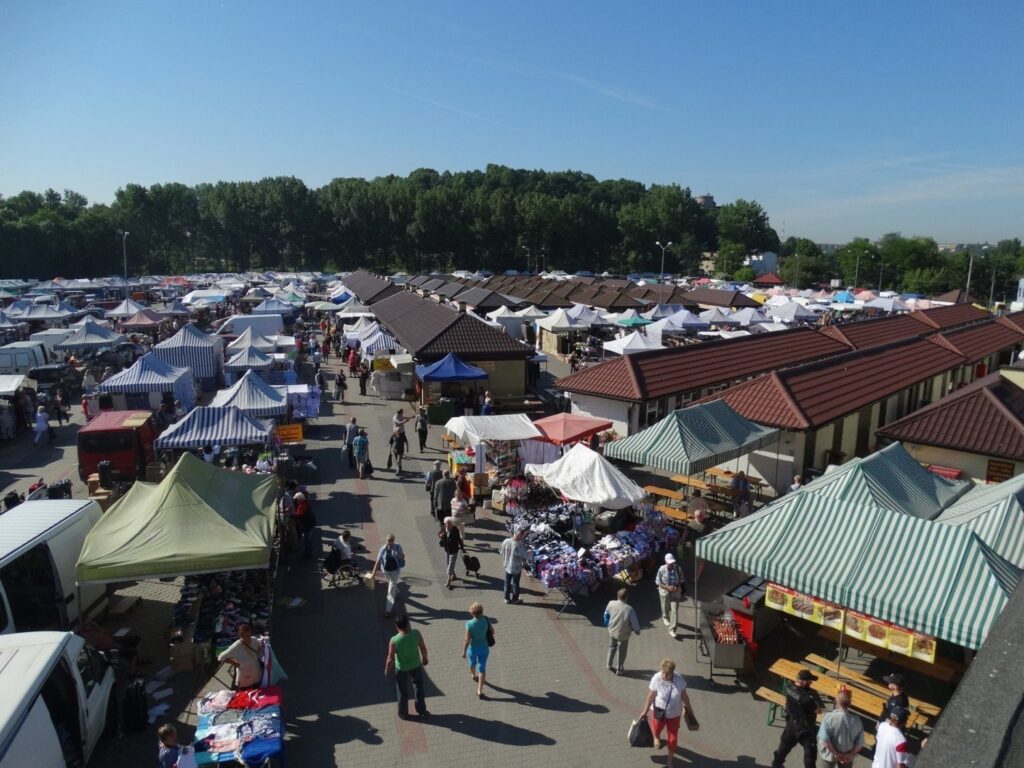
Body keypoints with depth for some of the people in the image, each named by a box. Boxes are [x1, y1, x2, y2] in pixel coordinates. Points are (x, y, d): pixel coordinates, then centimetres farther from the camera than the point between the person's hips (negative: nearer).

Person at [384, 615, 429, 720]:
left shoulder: (394, 641, -32)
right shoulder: (416, 633, -25)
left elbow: (390, 659, -19)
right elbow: (423, 647, -9)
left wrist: (387, 670, 1)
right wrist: (424, 658, 12)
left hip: (402, 669, -2)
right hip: (416, 665, 2)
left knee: (403, 691, 22)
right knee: (419, 686, 27)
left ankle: (403, 713, 41)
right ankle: (422, 711, 38)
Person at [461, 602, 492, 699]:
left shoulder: (469, 624, -29)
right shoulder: (486, 620, -19)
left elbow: (467, 640, -23)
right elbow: (492, 631, -2)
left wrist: (463, 651, -9)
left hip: (473, 648, -1)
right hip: (484, 647, 1)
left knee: (472, 662, 30)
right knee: (482, 668, 13)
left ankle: (473, 675, 60)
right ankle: (479, 691, 12)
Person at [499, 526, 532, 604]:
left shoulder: (506, 541, -12)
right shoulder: (519, 545, -30)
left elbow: (501, 551, 3)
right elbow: (526, 555, -22)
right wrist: (531, 553, -2)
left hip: (507, 567, 5)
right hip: (516, 568, -5)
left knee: (507, 583, 19)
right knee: (515, 584, 15)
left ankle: (507, 599, 31)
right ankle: (515, 599, 31)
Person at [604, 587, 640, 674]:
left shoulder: (611, 604, -16)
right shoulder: (629, 609, -30)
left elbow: (606, 614, 3)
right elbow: (635, 622, -19)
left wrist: (607, 623, 24)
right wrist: (637, 631, 2)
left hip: (612, 631, 4)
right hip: (623, 634, -4)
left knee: (612, 647, 28)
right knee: (621, 651, 19)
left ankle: (609, 665, 40)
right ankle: (619, 669, 35)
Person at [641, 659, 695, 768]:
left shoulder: (679, 679, -23)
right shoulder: (656, 678, -28)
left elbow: (684, 696, -7)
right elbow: (651, 696, -17)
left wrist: (689, 709, 5)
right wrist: (645, 711, -8)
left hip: (674, 713, 1)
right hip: (659, 711, -1)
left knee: (673, 738, 11)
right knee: (656, 729, 23)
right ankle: (657, 738, 62)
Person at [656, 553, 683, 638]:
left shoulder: (677, 569, -15)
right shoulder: (661, 570, -21)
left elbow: (681, 580, 0)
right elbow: (657, 582, -13)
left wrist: (677, 587, -18)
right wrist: (667, 587, -23)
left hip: (675, 593, 0)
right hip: (665, 592, 0)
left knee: (675, 610, -5)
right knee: (665, 608, 22)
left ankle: (672, 629, 5)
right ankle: (665, 617, 57)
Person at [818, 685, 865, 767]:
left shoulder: (829, 717, -27)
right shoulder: (856, 720, -17)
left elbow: (825, 740, -28)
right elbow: (860, 742, -11)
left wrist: (835, 754, -15)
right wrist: (851, 755, -4)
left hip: (829, 754, -3)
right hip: (847, 756, 3)